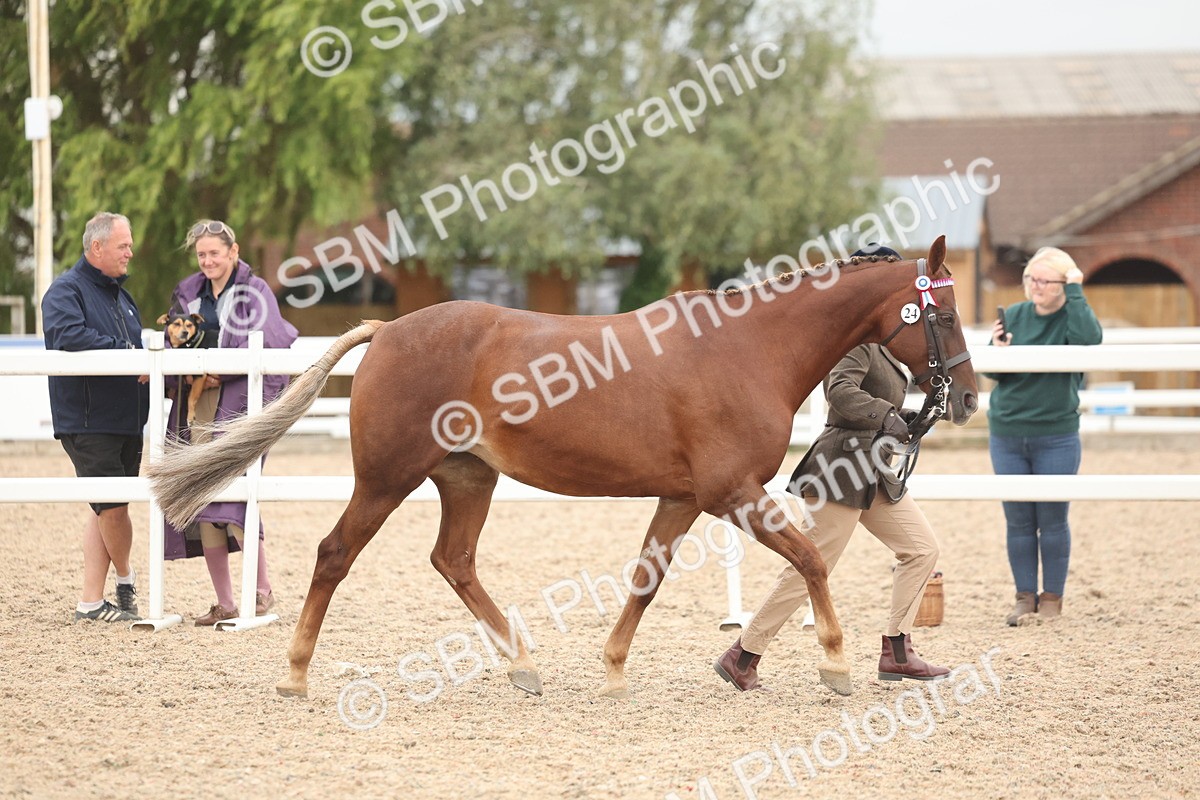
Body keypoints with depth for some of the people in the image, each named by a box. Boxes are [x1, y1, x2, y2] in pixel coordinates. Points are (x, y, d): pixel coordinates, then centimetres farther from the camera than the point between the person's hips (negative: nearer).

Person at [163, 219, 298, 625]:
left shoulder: (254, 291, 0)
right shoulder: (188, 294, 17)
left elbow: (265, 345, -12)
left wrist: (221, 372, -17)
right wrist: (187, 374, -2)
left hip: (240, 402, -6)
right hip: (197, 402, 6)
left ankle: (262, 589, -2)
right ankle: (224, 603, 8)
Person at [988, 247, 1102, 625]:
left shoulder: (1073, 317, -5)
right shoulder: (1014, 316, 3)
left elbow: (1089, 339, -28)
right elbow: (992, 373, 6)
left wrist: (1075, 293, -21)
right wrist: (998, 351, -16)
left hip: (1056, 438, -3)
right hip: (1007, 434, 3)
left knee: (1053, 519, 3)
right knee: (1018, 520, 6)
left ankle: (1052, 598, 13)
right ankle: (1025, 596, 15)